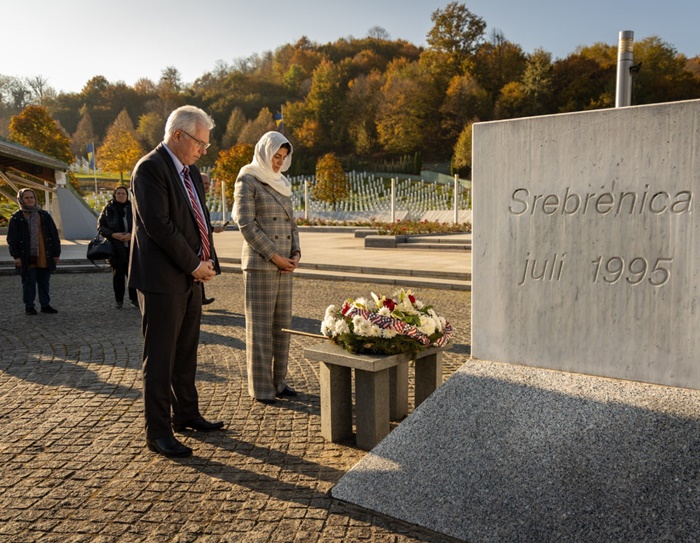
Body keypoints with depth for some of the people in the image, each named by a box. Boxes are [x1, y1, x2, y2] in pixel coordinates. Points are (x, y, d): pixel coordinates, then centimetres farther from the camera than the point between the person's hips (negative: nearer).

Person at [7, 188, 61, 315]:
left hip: (44, 257, 3)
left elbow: (54, 235, 8)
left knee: (44, 282, 9)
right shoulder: (16, 218, 0)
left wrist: (56, 253, 5)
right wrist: (16, 256, -8)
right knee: (29, 283, 3)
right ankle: (29, 306, 13)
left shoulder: (44, 215, 8)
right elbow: (12, 239, -1)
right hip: (27, 258, -3)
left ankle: (45, 305, 18)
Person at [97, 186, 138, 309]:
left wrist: (131, 234, -15)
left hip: (132, 247, 0)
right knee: (118, 275, 6)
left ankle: (134, 298, 13)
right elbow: (101, 226, 3)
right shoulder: (108, 209, 2)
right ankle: (119, 300, 15)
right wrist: (113, 234, -13)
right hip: (116, 248, 0)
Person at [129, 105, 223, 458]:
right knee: (160, 359, 1)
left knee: (186, 352, 18)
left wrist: (207, 259, 3)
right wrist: (194, 264, -14)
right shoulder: (150, 168, -13)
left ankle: (186, 414, 33)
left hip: (191, 277, 9)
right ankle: (158, 432, 13)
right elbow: (158, 225, -21)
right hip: (162, 280, -9)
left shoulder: (190, 171, 14)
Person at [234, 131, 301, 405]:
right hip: (259, 264, -7)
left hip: (284, 265, 7)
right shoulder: (248, 181, -4)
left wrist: (295, 253, 1)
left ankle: (278, 380, 20)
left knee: (282, 324, 9)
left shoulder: (281, 184, 17)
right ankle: (260, 386, 9)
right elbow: (246, 224, -12)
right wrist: (274, 256, -15)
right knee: (260, 326, -1)